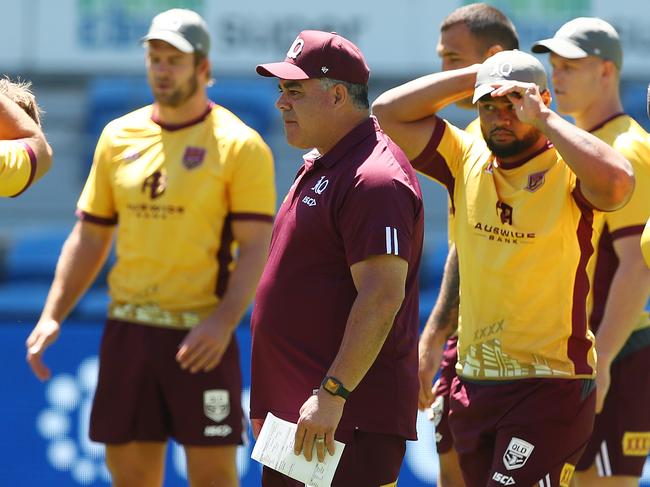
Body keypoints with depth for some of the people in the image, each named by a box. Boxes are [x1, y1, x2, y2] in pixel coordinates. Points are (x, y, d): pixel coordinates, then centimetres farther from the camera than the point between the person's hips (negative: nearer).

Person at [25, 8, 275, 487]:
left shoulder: (240, 145, -4)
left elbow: (256, 248, -9)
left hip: (201, 337, -5)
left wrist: (224, 322, -23)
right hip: (127, 331, 5)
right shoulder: (118, 137, 10)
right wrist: (52, 316, 5)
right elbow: (89, 238, 15)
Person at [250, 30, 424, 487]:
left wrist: (332, 394, -25)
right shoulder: (321, 166, 17)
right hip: (294, 407, 10)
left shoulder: (374, 179, -16)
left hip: (348, 415, -10)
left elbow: (382, 298, -23)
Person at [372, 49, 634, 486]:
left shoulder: (569, 171, -8)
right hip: (473, 385, 6)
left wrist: (543, 118, -20)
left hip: (550, 388, -6)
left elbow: (616, 182, -31)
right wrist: (475, 76, 2)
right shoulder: (468, 160, 9)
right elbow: (388, 112, 7)